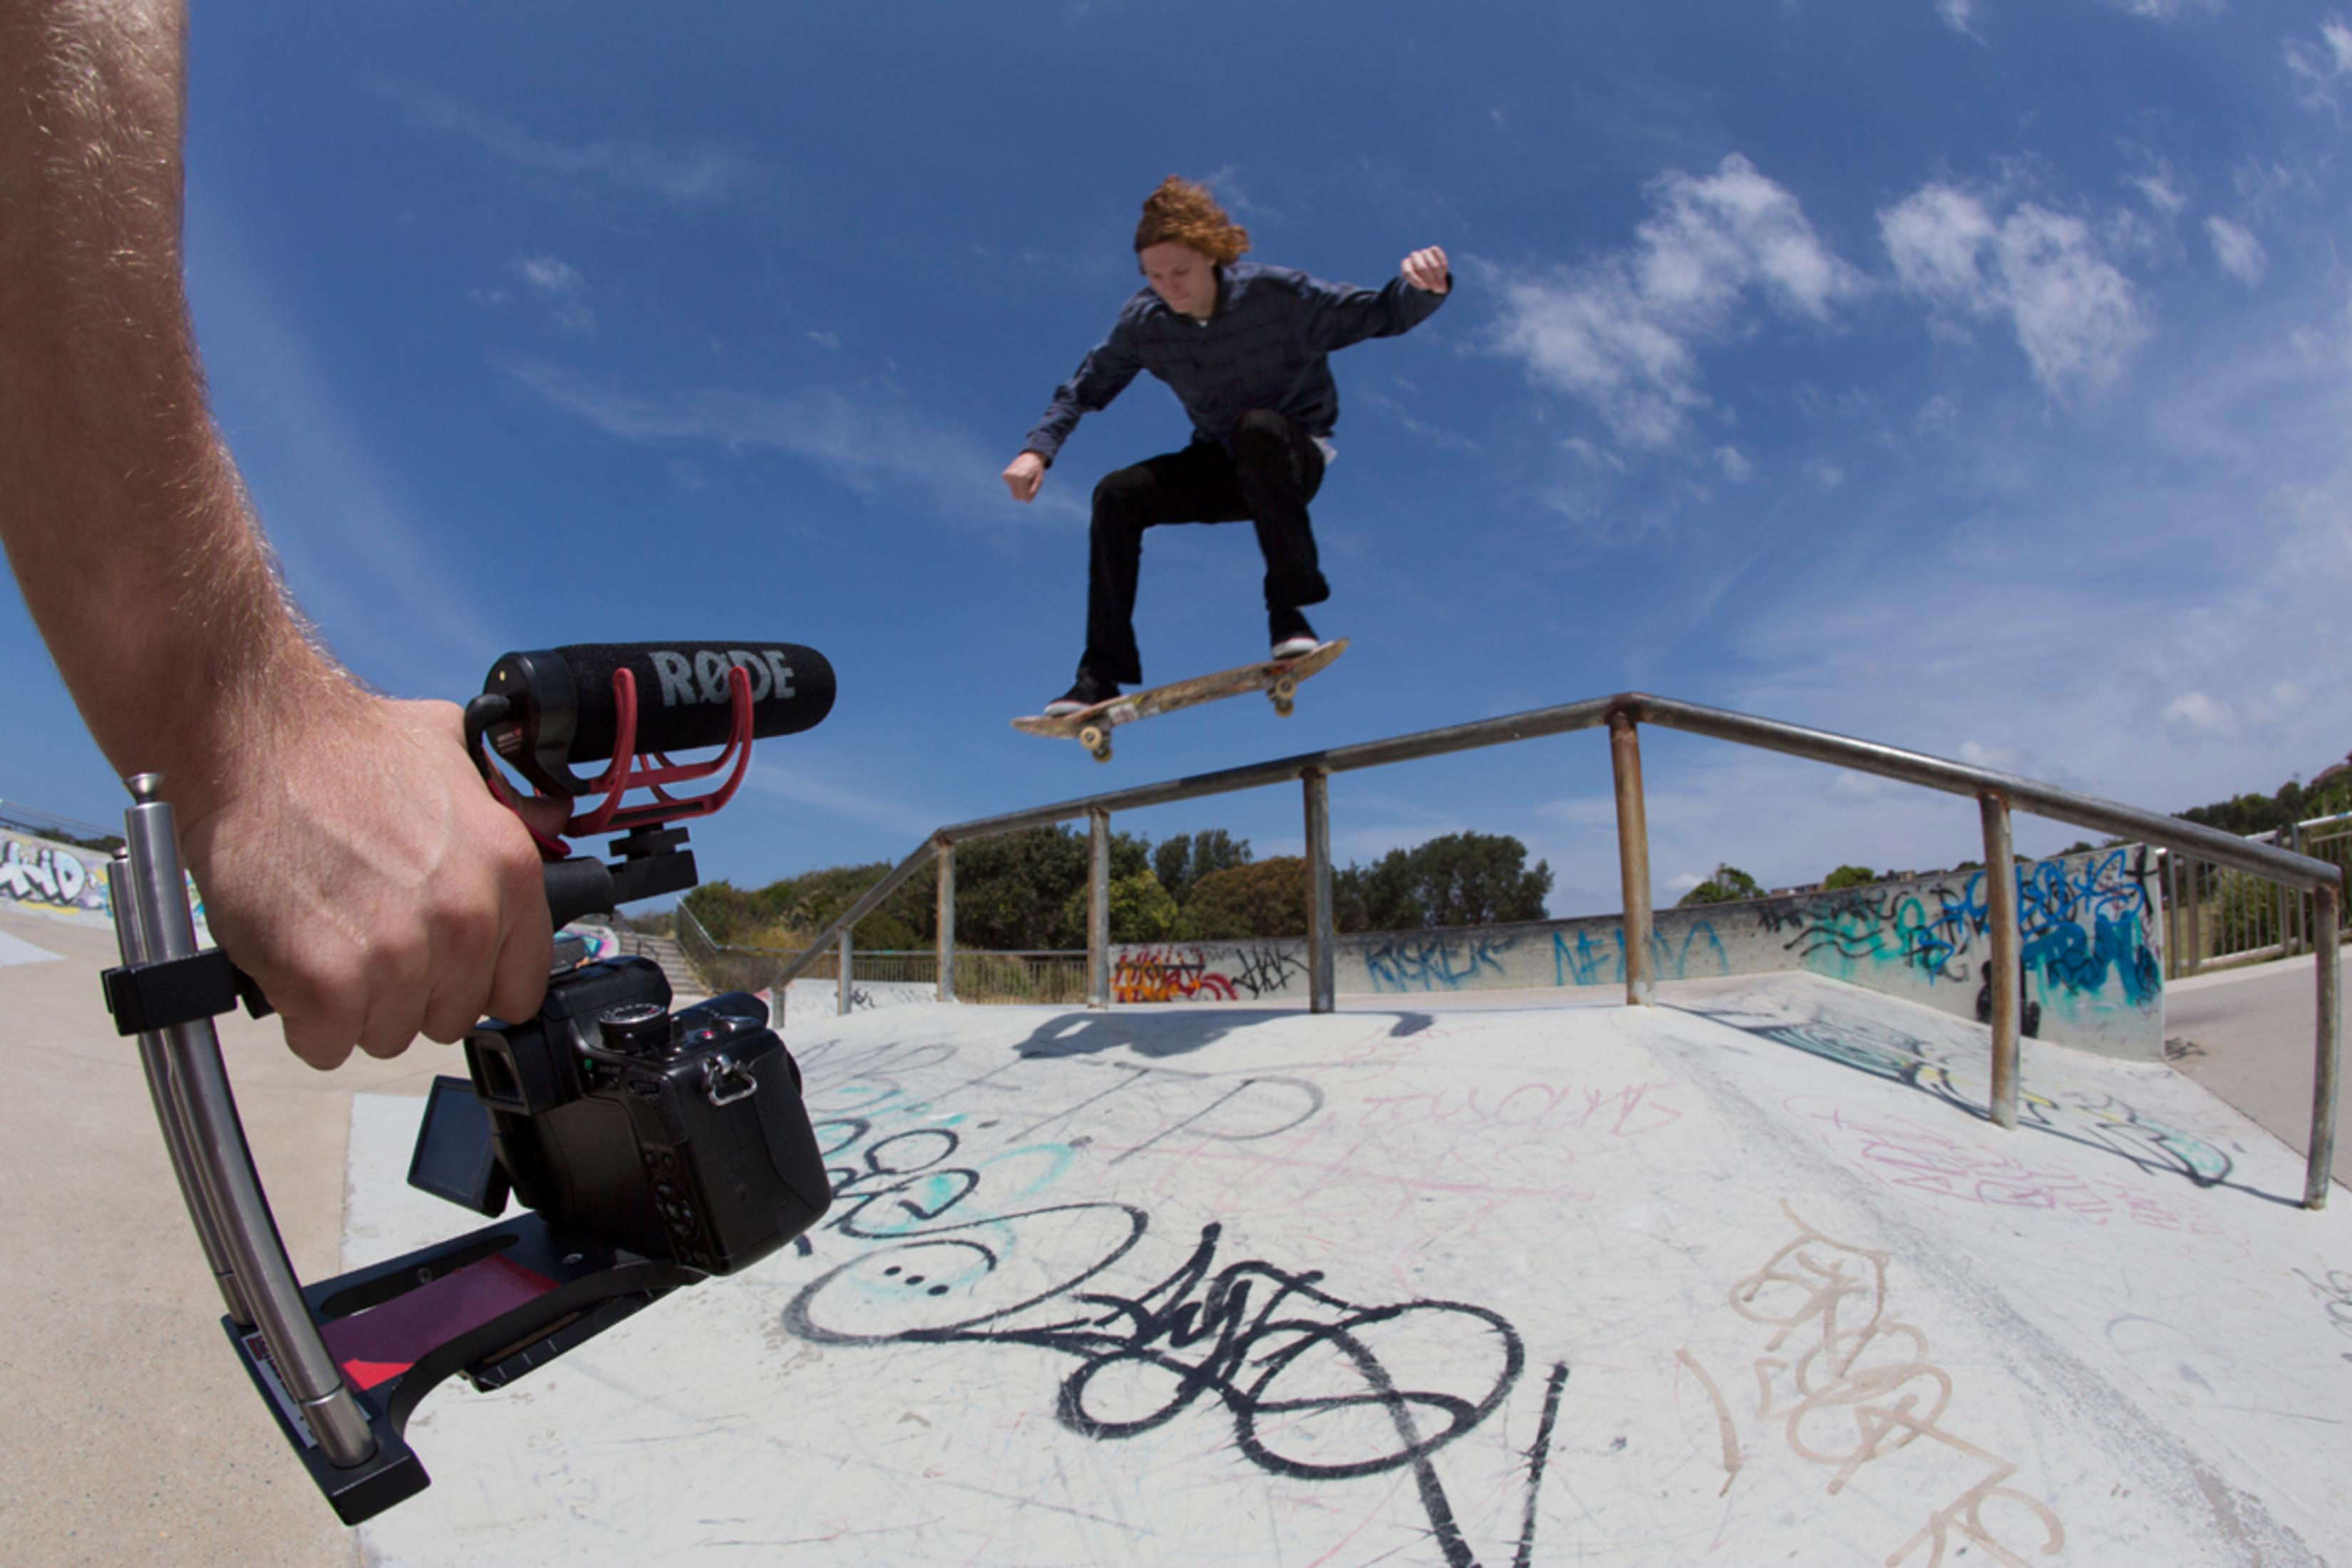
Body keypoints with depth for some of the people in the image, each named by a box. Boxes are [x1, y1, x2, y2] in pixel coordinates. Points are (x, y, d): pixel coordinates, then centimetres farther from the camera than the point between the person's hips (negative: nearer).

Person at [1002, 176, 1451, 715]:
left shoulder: (1277, 295, -19)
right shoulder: (1143, 322, -9)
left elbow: (1382, 314, -19)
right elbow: (1085, 388, 2)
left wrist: (1425, 286, -42)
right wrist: (1038, 449, -14)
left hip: (1294, 460, -4)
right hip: (1221, 467, 4)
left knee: (1256, 426, -38)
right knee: (1117, 495, -18)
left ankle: (1289, 608, -31)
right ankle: (1102, 675, -14)